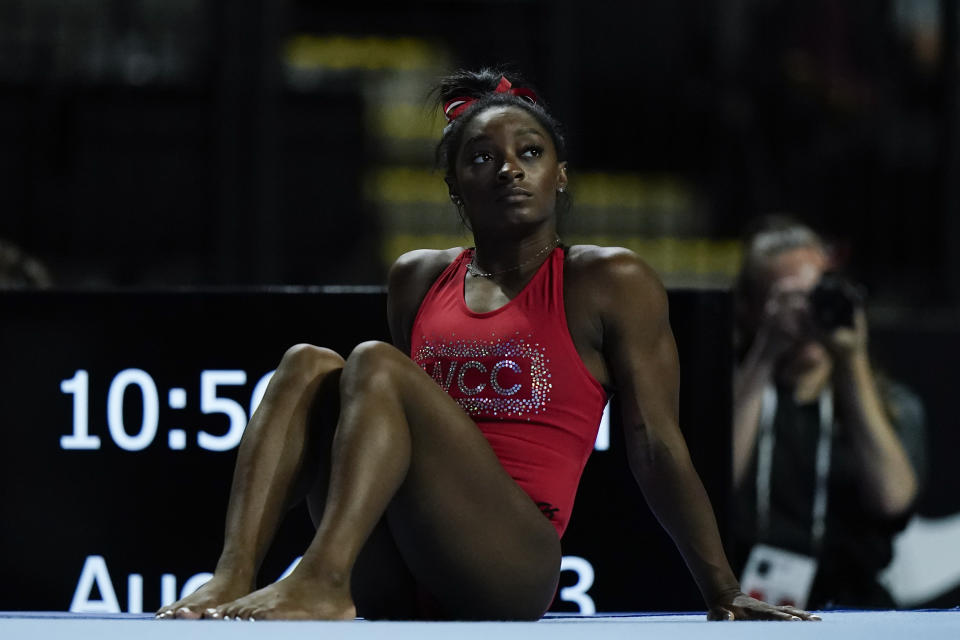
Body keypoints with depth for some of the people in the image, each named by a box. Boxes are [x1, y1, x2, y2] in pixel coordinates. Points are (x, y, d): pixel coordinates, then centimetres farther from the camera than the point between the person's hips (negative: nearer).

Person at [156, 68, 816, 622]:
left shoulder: (610, 283, 6)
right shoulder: (417, 280, 20)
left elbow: (657, 448, 4)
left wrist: (724, 594, 1)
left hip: (514, 567, -5)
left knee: (375, 364, -21)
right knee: (308, 364, -12)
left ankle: (323, 581, -41)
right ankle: (233, 577, -32)